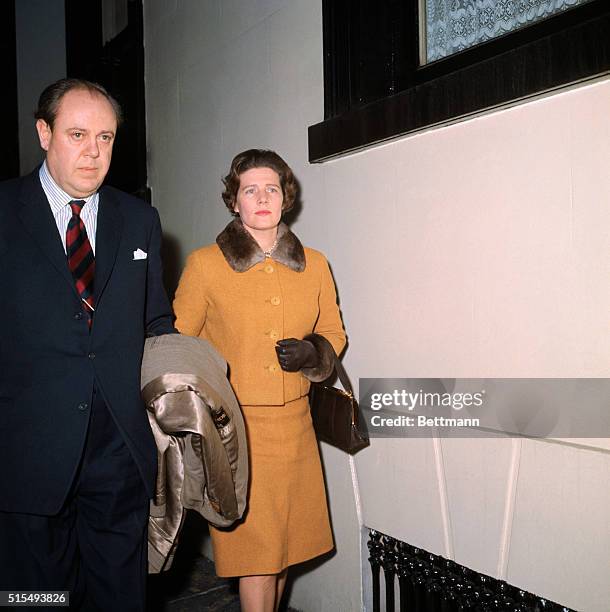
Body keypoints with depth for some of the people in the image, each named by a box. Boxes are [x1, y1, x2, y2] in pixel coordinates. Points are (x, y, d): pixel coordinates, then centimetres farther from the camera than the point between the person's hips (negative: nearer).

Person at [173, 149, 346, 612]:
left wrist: (312, 353, -7)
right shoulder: (205, 264, -3)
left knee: (286, 545, 13)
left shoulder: (314, 265, 6)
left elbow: (334, 334, 15)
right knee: (254, 552, 2)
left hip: (294, 423, 4)